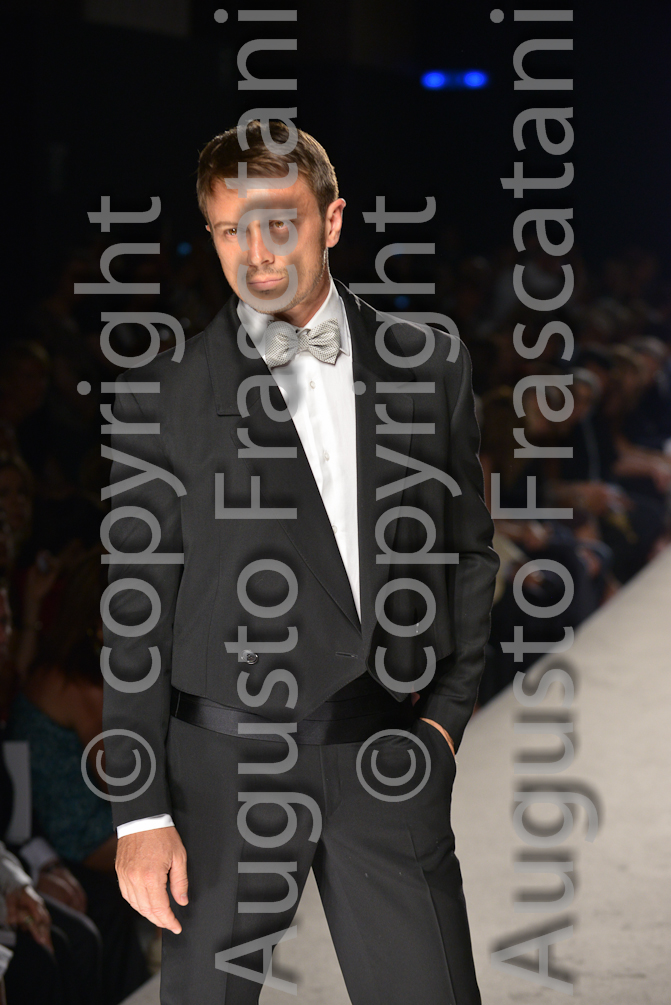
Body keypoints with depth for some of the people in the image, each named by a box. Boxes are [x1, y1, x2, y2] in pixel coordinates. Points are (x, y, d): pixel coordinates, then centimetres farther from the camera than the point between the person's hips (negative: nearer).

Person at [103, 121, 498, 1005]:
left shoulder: (430, 366, 6)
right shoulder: (165, 393, -1)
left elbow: (468, 550, 15)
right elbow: (137, 606, -1)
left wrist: (450, 709, 5)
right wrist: (141, 812, -5)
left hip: (389, 759, 2)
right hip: (226, 761, -1)